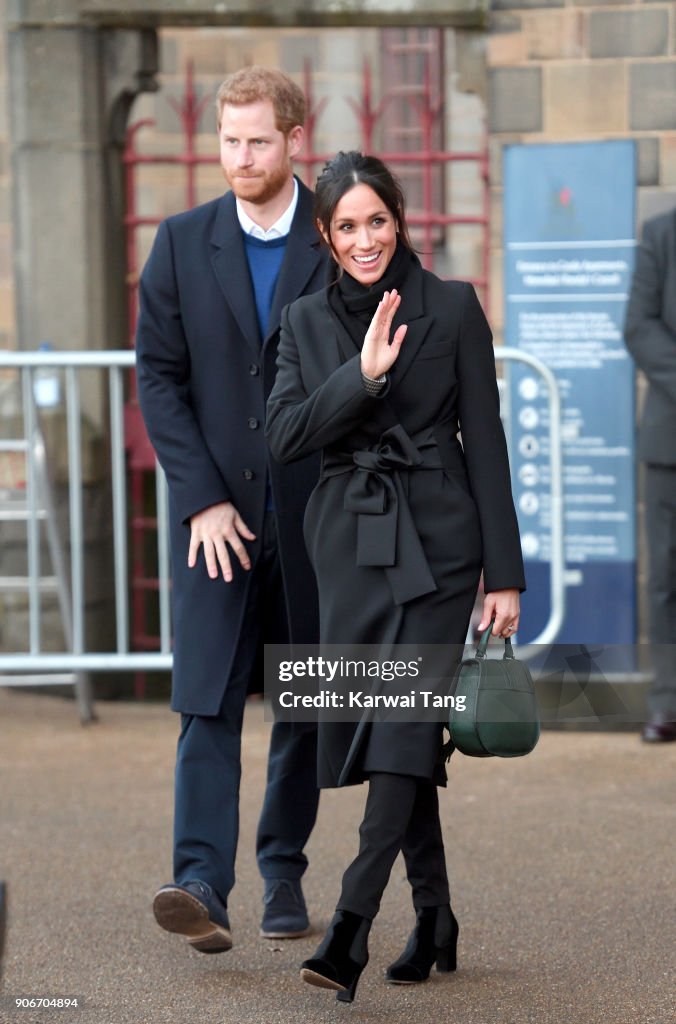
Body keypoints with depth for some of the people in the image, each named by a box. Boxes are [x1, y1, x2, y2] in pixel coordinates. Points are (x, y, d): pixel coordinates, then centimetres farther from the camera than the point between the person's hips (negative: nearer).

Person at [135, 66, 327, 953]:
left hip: (315, 514, 0)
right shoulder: (183, 243, 3)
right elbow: (157, 375, 1)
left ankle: (284, 872, 23)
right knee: (207, 704, -11)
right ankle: (202, 886, -19)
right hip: (216, 513, 0)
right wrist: (202, 499, -8)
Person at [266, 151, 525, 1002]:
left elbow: (486, 443, -1)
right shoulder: (306, 322, 8)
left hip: (435, 542, -4)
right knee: (389, 733, 8)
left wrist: (504, 574, -4)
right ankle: (433, 920, 21)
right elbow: (284, 436, -4)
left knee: (402, 729, -13)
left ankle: (350, 929, -21)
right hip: (349, 544, 4)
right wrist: (363, 375, -18)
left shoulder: (452, 309, -1)